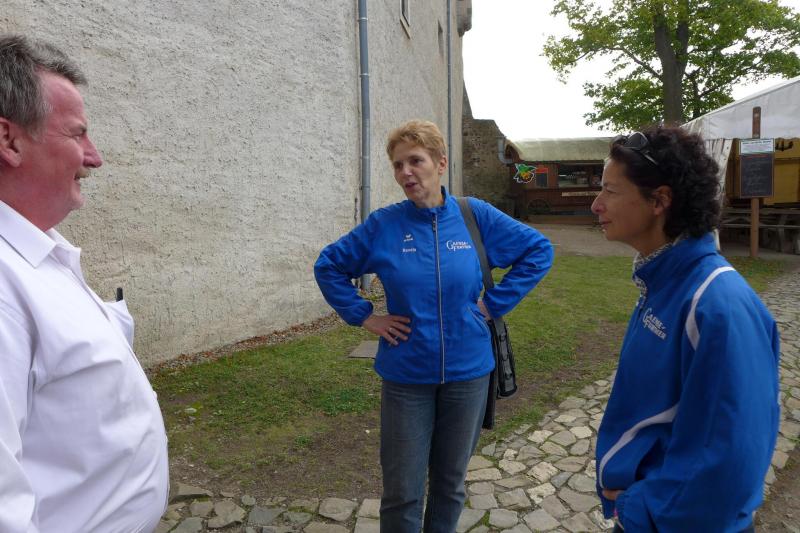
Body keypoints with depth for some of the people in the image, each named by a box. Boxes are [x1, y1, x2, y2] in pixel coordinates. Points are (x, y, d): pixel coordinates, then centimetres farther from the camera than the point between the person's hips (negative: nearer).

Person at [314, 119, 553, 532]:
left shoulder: (475, 215, -5)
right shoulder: (383, 225, -7)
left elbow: (539, 251, 4)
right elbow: (328, 266, 5)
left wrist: (495, 303, -3)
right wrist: (364, 316, -3)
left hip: (467, 371, 1)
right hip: (406, 376, -1)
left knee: (451, 480, 19)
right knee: (402, 491, 9)